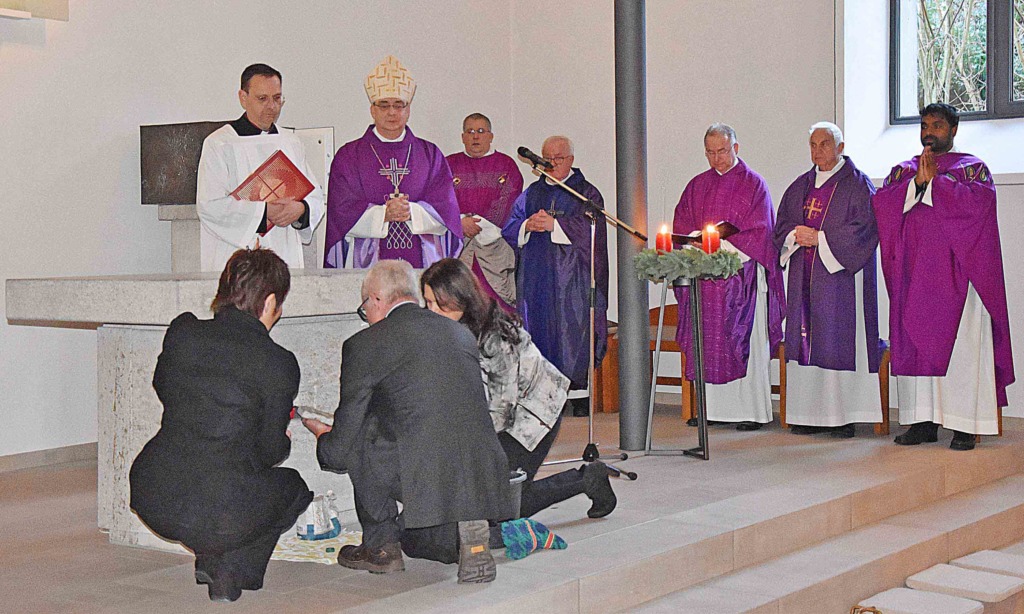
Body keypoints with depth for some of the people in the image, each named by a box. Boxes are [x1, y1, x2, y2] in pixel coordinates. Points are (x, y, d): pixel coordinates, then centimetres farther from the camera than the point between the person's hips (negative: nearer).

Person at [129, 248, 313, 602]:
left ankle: (208, 558, 26)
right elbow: (269, 451, 1)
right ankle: (232, 569, 7)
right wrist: (284, 440, 25)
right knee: (292, 486, 25)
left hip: (151, 501, 5)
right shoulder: (278, 364, -9)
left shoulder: (181, 332, 2)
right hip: (223, 516, -5)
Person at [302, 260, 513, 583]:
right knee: (414, 538, 32)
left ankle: (381, 545, 17)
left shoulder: (364, 344, 2)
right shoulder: (462, 333, 19)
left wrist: (323, 439, 32)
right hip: (485, 481, 7)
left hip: (426, 480, -7)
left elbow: (341, 450, 7)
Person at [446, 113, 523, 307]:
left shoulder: (506, 164, 10)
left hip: (495, 251, -1)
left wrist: (475, 223, -9)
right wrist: (460, 221, -14)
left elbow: (509, 205, -1)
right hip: (456, 249, 1)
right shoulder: (449, 165, 14)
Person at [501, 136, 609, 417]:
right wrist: (527, 226, -11)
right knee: (538, 328, -1)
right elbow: (509, 231, 11)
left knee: (573, 329, -7)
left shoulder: (586, 193, 7)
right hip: (535, 275, 4)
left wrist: (554, 224, -18)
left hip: (572, 276, -4)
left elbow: (589, 228, -10)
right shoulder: (531, 194, 18)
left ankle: (580, 394, -5)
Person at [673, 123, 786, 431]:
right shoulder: (697, 186, 15)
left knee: (746, 344, -5)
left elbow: (760, 233, -5)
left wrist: (722, 246, -15)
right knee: (708, 344, 2)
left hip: (742, 275, -4)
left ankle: (752, 411, -1)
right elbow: (681, 227, 12)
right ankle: (710, 408, 8)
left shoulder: (753, 184, 2)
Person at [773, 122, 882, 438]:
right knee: (806, 341, 4)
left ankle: (844, 416, -3)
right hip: (805, 278, 6)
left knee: (840, 340, -7)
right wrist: (795, 235, -6)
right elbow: (782, 225, 17)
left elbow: (863, 230, -10)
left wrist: (819, 239, -15)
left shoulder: (858, 185, -2)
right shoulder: (800, 186, 17)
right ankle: (812, 412, 9)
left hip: (840, 275, -6)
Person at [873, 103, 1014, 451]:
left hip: (956, 272, -4)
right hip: (914, 273, 4)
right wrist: (917, 181, -12)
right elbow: (881, 203, 0)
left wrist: (934, 180, -11)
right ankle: (923, 421, 5)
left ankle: (965, 424, -4)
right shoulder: (903, 171, 17)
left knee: (959, 343, -6)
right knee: (916, 342, 1)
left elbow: (978, 200, -14)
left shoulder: (972, 167, 7)